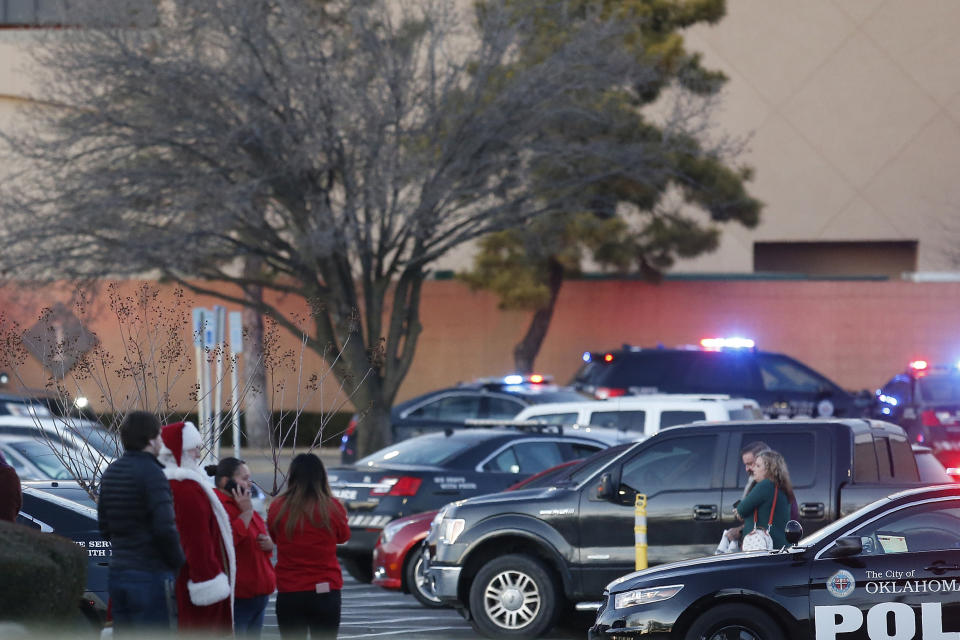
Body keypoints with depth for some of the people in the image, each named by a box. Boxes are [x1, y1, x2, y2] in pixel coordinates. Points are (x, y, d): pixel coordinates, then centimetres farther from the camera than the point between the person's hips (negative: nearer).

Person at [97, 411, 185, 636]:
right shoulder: (151, 474, -14)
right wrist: (179, 562, -7)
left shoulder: (111, 472, 12)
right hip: (151, 575, -8)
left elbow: (104, 525, 18)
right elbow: (165, 527, -20)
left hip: (118, 573, 8)